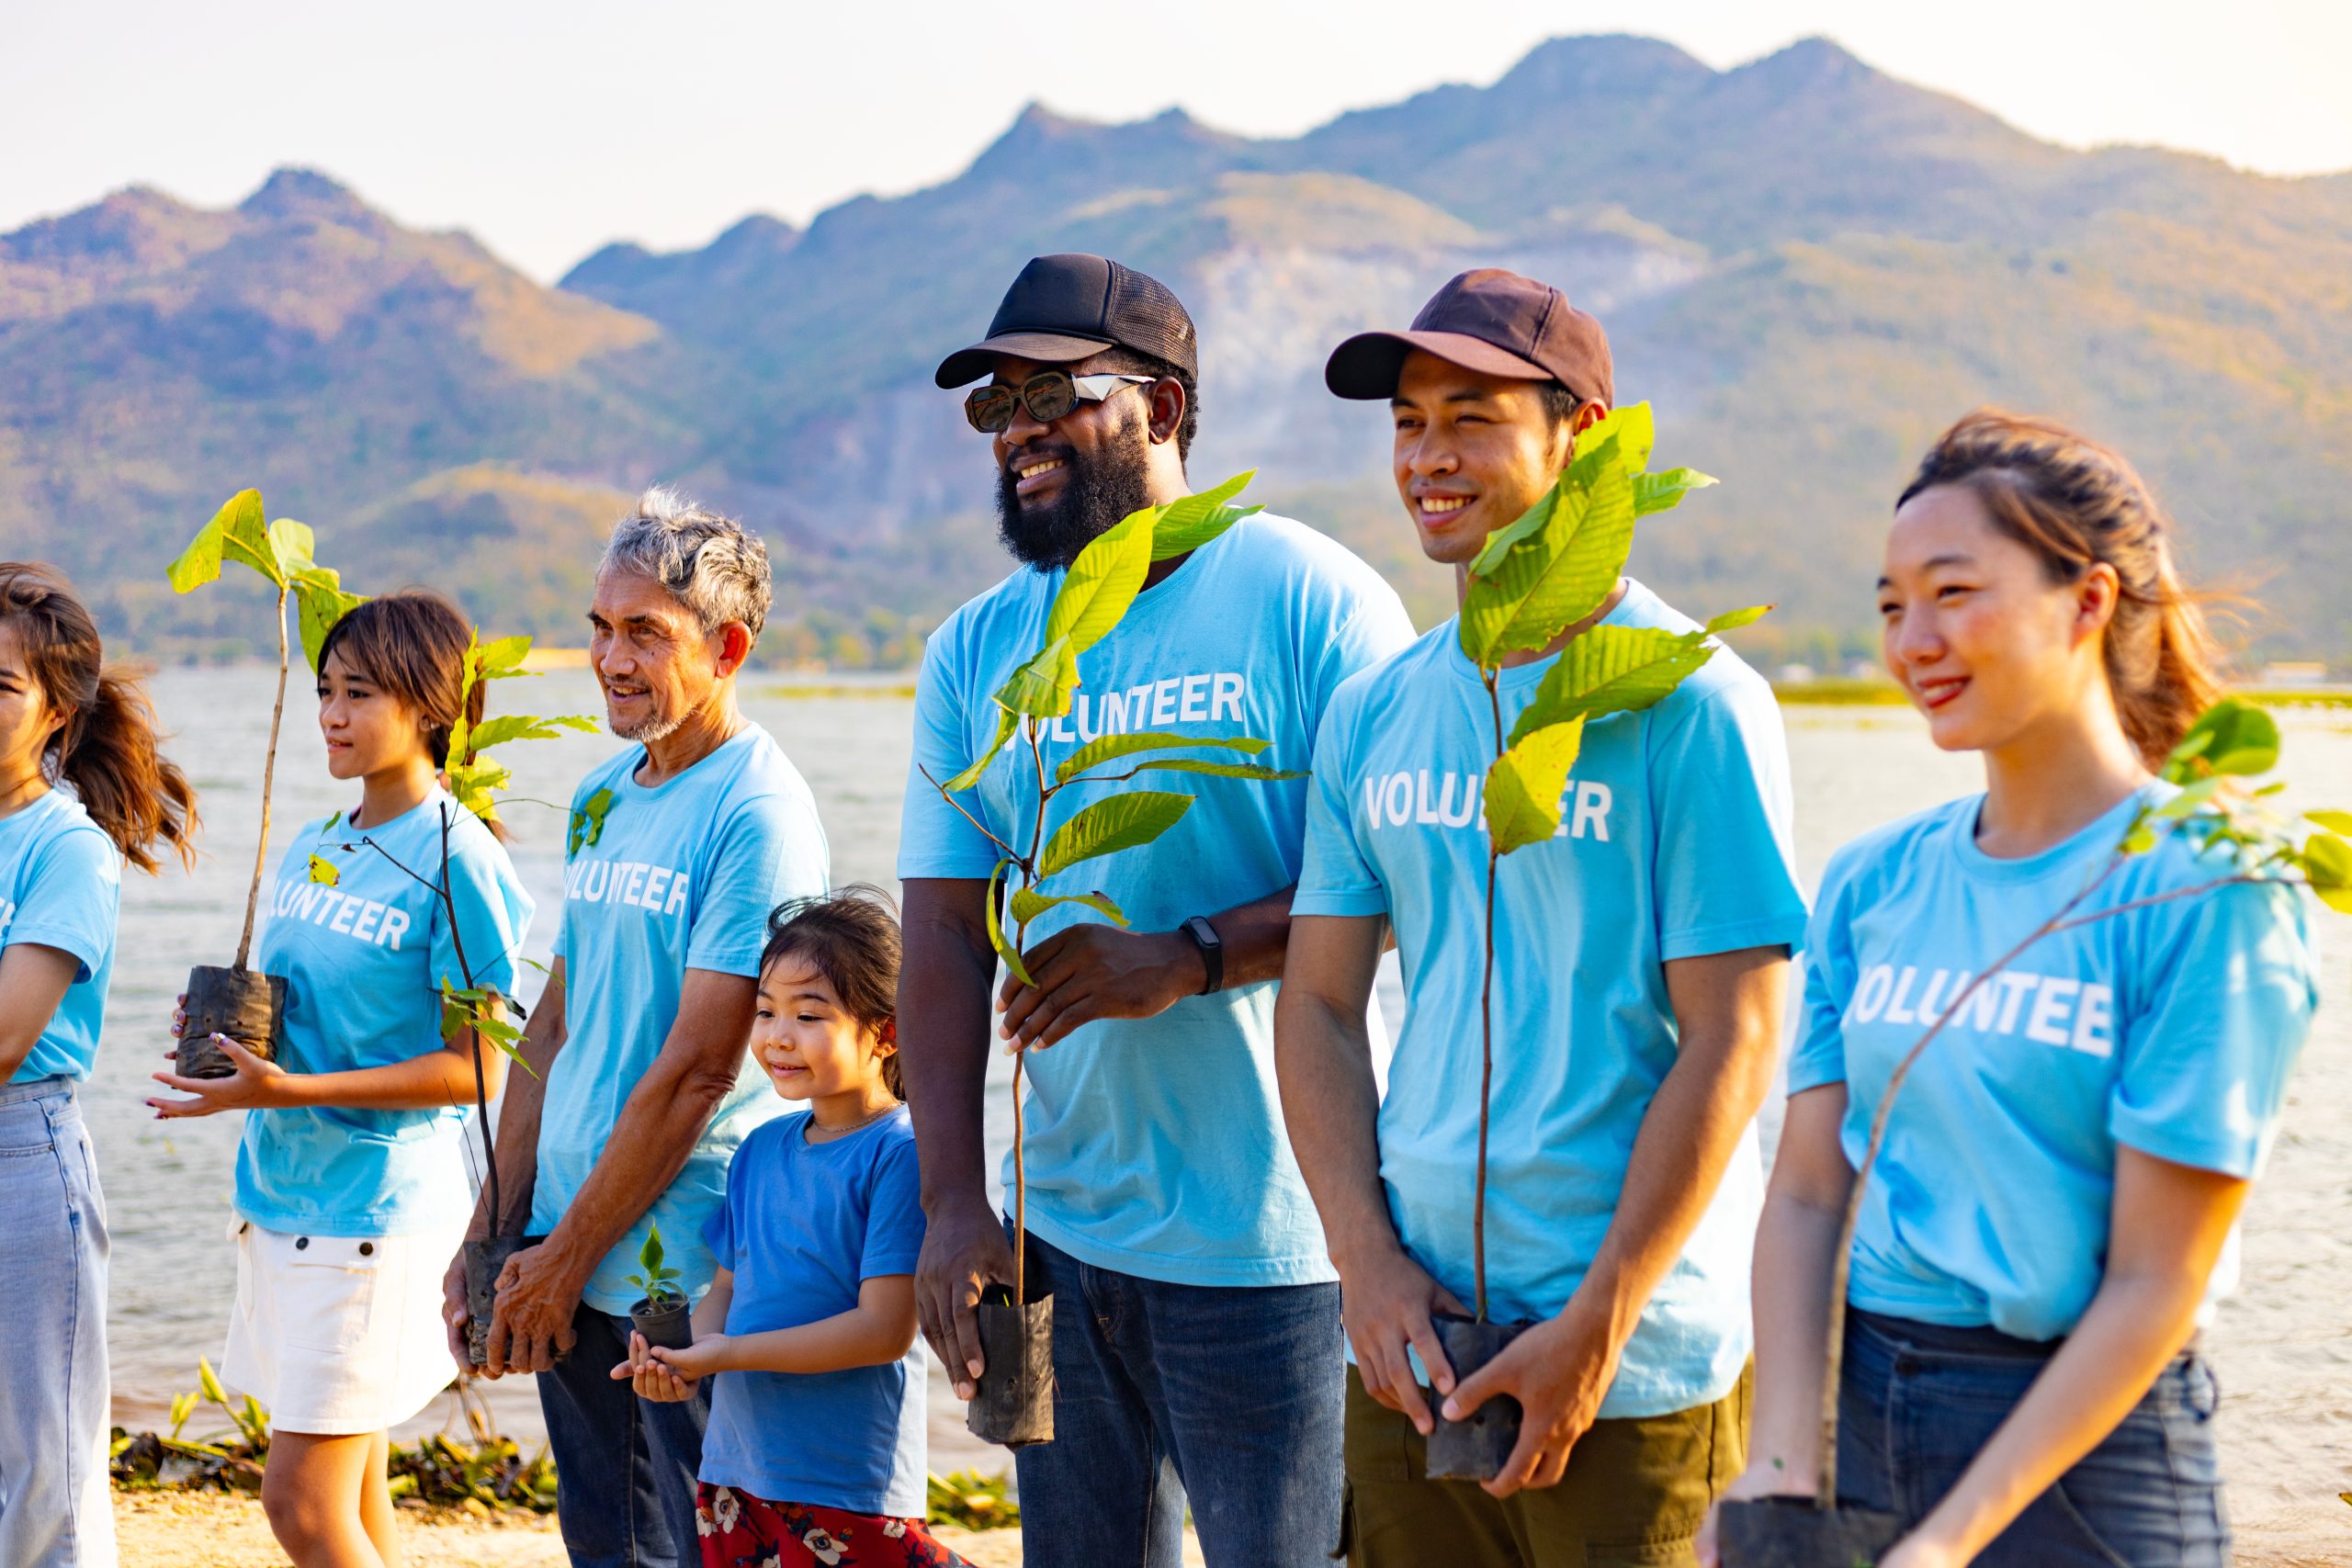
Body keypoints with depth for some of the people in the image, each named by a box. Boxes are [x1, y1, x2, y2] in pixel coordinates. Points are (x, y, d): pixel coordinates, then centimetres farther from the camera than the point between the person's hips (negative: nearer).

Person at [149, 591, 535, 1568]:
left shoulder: (457, 857, -12)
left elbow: (473, 1070, -14)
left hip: (376, 1203, -8)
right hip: (280, 1193, 8)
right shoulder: (311, 849, 12)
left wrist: (288, 1090, -20)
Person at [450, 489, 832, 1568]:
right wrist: (492, 1235, 9)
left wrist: (566, 1256, -12)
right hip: (567, 1275, 8)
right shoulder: (603, 797, 12)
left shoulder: (757, 813, -14)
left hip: (686, 1277, -8)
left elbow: (696, 1070, -17)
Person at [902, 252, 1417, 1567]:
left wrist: (1191, 958, -21)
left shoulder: (1309, 598, -7)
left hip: (1267, 1246, -5)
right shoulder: (974, 654, 9)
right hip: (1059, 1234, 5)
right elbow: (945, 937, 5)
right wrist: (953, 1200, -3)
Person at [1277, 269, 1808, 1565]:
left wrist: (1594, 1331, -14)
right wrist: (1366, 1261, -3)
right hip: (1409, 1344, 5)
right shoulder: (1371, 715, 8)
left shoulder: (1689, 704, -9)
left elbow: (1731, 1041, -12)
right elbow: (1318, 1004, 10)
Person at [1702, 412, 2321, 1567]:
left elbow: (2156, 1286, -14)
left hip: (2082, 1443, -4)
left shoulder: (2207, 892, -11)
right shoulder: (1873, 884, 4)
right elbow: (1806, 1195, 1)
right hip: (1854, 1413, 4)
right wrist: (1780, 1466, -11)